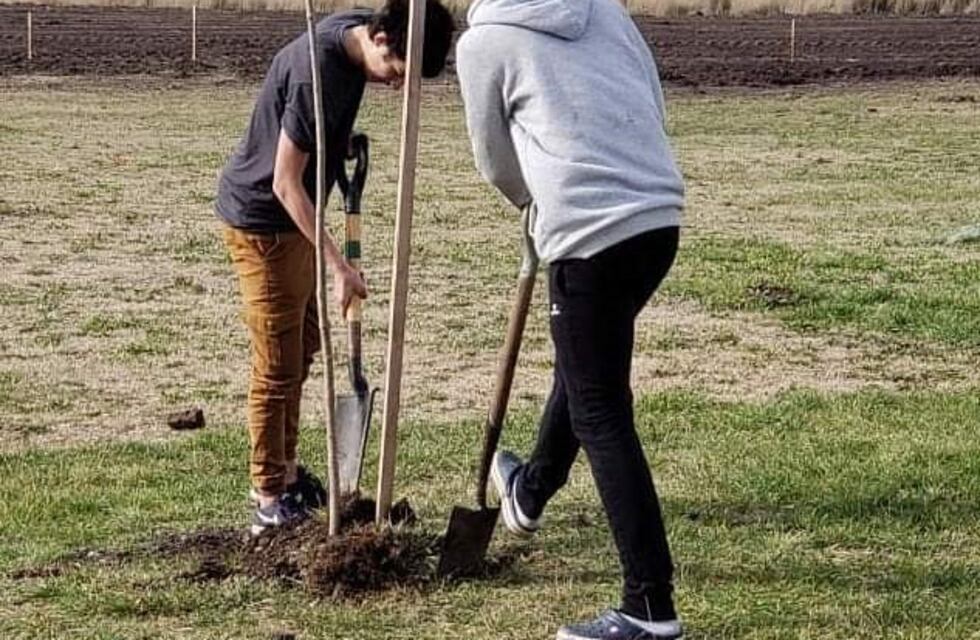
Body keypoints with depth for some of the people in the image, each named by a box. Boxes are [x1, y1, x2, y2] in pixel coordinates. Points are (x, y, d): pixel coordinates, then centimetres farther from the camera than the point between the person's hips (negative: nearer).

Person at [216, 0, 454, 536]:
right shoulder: (318, 75, -32)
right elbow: (285, 183, -28)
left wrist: (346, 142, 10)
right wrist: (336, 264, -28)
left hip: (293, 215, 9)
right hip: (261, 219, -9)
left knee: (303, 349, 18)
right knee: (278, 365, -3)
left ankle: (283, 469, 32)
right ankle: (269, 498, 6)